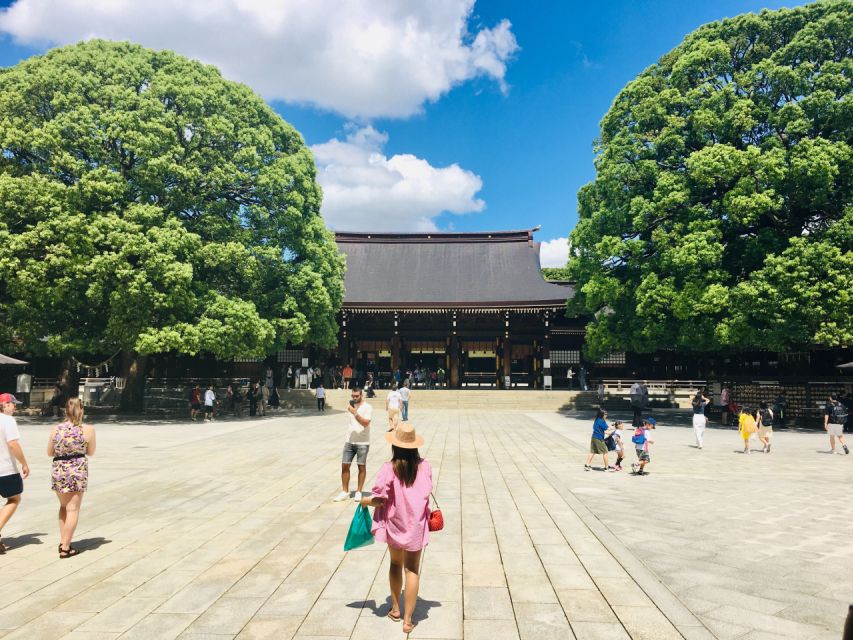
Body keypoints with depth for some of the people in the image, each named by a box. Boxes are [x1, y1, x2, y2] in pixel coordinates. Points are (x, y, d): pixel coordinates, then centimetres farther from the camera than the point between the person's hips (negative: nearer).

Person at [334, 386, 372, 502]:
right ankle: (345, 492, 13)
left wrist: (355, 413, -29)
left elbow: (366, 423, -24)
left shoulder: (367, 407, -11)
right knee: (345, 465, 3)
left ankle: (359, 492, 13)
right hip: (349, 441, 6)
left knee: (361, 467, 4)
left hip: (362, 442, -6)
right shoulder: (351, 405, 9)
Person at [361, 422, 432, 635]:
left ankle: (395, 609, 36)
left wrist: (365, 501, 2)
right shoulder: (424, 466, -12)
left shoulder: (389, 469, -20)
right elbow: (426, 494, -1)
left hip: (394, 525, 0)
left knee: (395, 564, 23)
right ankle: (408, 620, 13)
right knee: (412, 570, 11)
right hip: (416, 526, 0)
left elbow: (379, 501, -18)